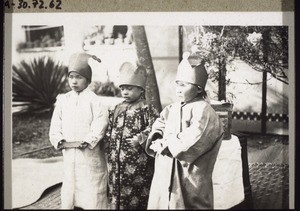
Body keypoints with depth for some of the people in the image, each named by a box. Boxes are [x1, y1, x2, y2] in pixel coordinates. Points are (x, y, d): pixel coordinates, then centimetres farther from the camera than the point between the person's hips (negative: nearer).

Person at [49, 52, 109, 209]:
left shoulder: (94, 100, -6)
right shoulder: (63, 100, 8)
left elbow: (100, 127, -12)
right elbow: (55, 126, 7)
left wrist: (86, 142, -18)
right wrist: (60, 142, -8)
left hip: (90, 155, -4)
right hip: (69, 155, 5)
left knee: (92, 197, 0)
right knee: (69, 195, 10)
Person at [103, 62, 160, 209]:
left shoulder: (147, 109, -5)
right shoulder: (117, 109, 14)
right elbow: (109, 131, 19)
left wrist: (141, 138, -25)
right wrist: (107, 147, 10)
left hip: (138, 165, -6)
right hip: (116, 164, 6)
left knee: (137, 200, 0)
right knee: (117, 197, 12)